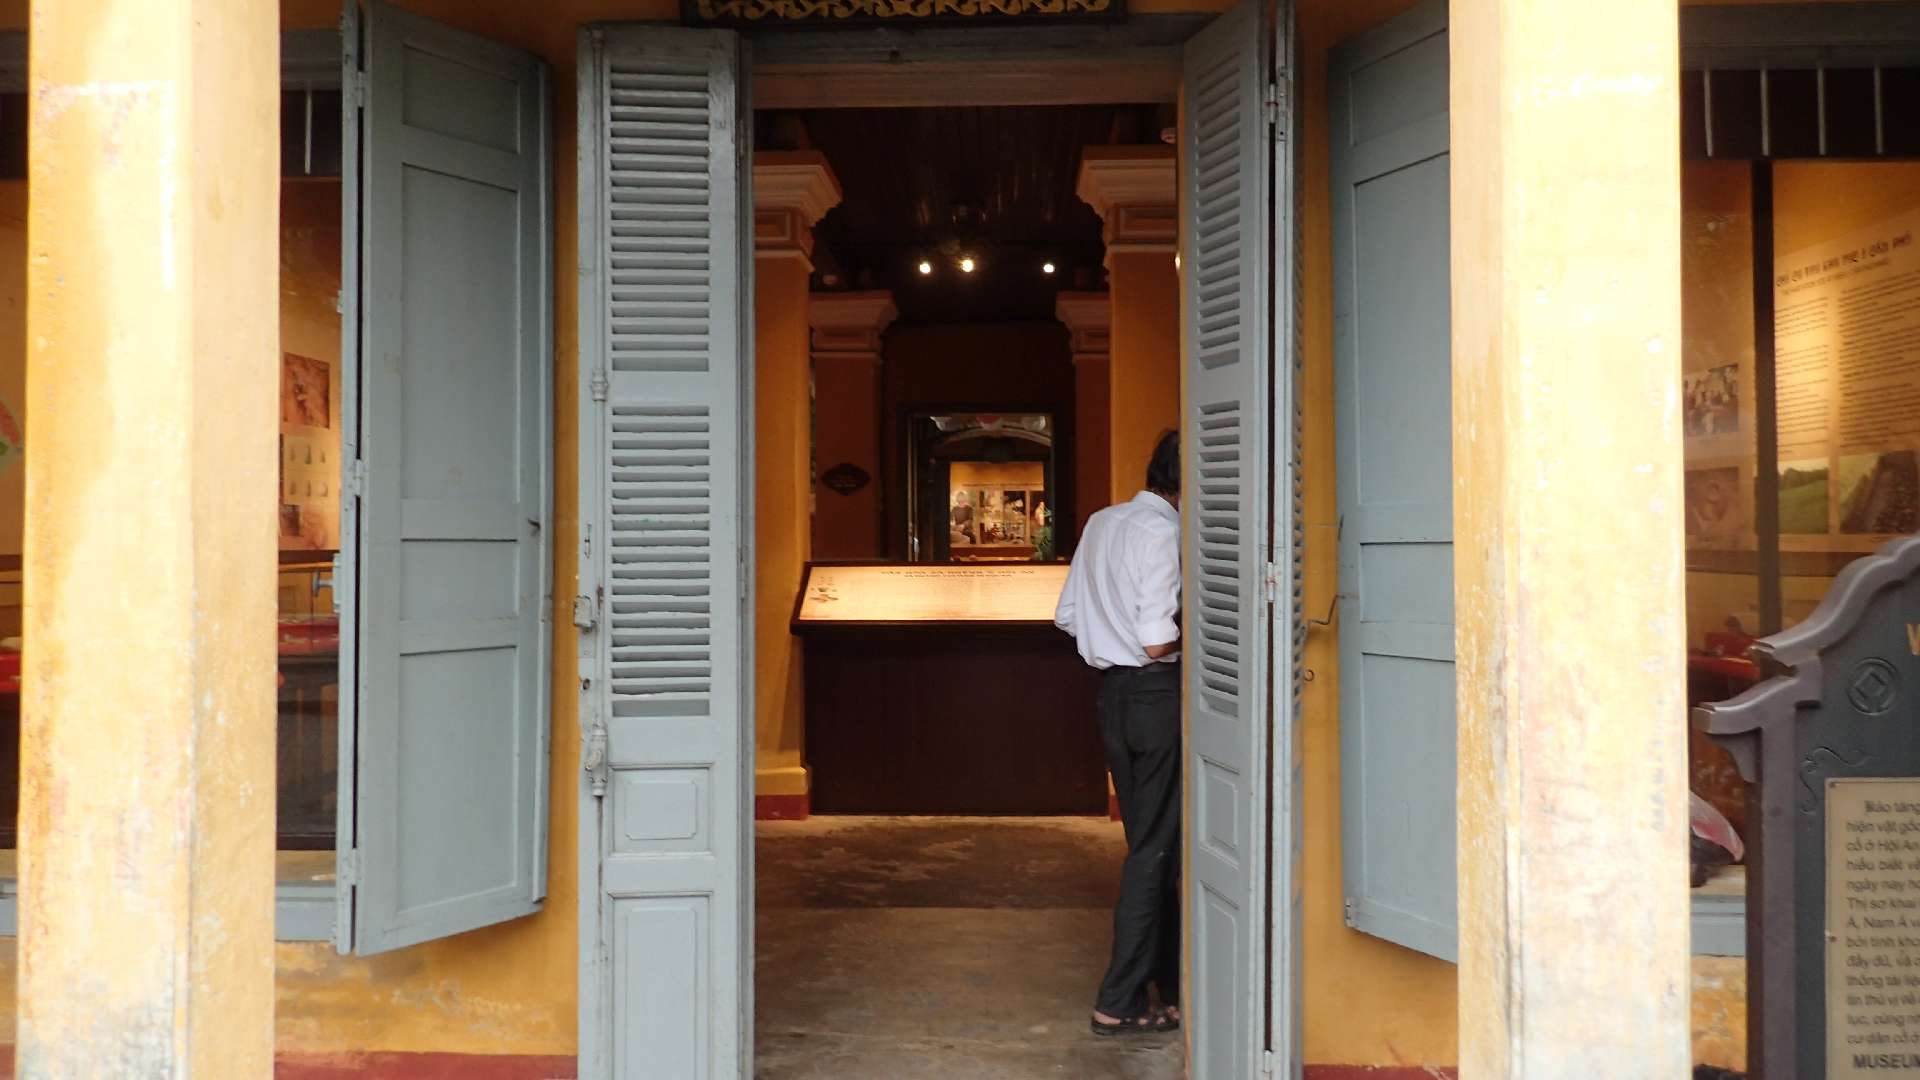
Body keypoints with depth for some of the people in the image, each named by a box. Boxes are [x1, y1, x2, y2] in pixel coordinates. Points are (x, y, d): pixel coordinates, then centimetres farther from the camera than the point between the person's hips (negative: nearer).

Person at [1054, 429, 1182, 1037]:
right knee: (1155, 850, 1)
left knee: (1150, 843, 16)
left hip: (1112, 691, 8)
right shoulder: (1165, 534, -16)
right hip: (1158, 694, -8)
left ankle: (1171, 988, 27)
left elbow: (1067, 617, 13)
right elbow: (1158, 644, -20)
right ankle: (1120, 1003, 7)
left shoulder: (1102, 523, 10)